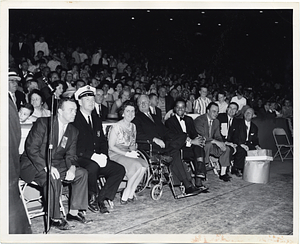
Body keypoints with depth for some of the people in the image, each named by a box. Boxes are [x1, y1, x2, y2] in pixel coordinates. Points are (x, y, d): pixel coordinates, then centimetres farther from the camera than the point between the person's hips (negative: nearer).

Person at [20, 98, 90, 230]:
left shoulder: (73, 131, 5)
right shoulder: (43, 123, -14)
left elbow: (70, 155, 6)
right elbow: (31, 148, -19)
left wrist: (72, 167, -18)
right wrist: (46, 167, -30)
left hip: (56, 164, 7)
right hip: (34, 164, -6)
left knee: (82, 173, -10)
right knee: (52, 178, -35)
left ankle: (73, 212, -3)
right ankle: (55, 218, -21)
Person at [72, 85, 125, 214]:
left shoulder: (96, 120, 17)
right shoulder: (74, 120, -8)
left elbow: (103, 141, 17)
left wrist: (103, 155, -4)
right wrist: (92, 156, -23)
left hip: (98, 159, 7)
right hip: (80, 159, -7)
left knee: (119, 170, -9)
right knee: (93, 166, -37)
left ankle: (101, 199, -4)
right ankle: (92, 198, -12)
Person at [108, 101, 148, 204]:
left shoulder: (133, 126, 13)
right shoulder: (116, 127, -9)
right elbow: (111, 146, -11)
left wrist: (133, 151, -2)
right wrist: (126, 153, -17)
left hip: (128, 154, 7)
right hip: (115, 155, -6)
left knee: (144, 165, -22)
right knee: (137, 166, -29)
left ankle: (129, 194, -15)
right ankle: (126, 195, -16)